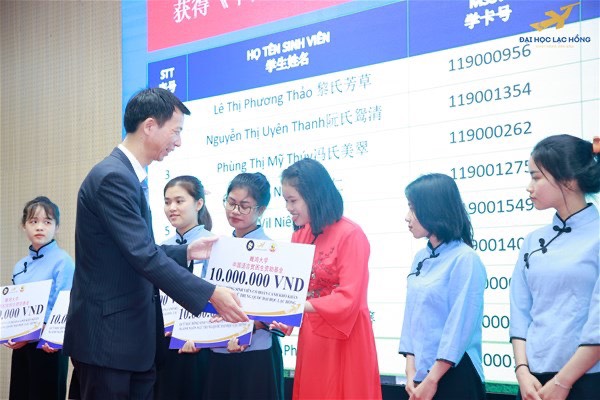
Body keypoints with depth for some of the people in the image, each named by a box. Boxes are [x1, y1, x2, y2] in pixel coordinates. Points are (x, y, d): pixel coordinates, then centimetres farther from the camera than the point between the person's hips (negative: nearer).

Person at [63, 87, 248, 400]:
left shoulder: (128, 175, 14)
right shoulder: (113, 177, -18)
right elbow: (143, 257, -24)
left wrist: (186, 252, 10)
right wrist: (210, 294, -23)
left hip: (133, 335, 10)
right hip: (108, 335, -10)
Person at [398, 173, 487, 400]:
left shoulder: (464, 259, -12)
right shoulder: (421, 258, 10)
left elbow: (460, 327, -16)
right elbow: (411, 315, 9)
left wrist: (431, 380, -15)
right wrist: (411, 371, -1)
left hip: (453, 376, -7)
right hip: (422, 373, 7)